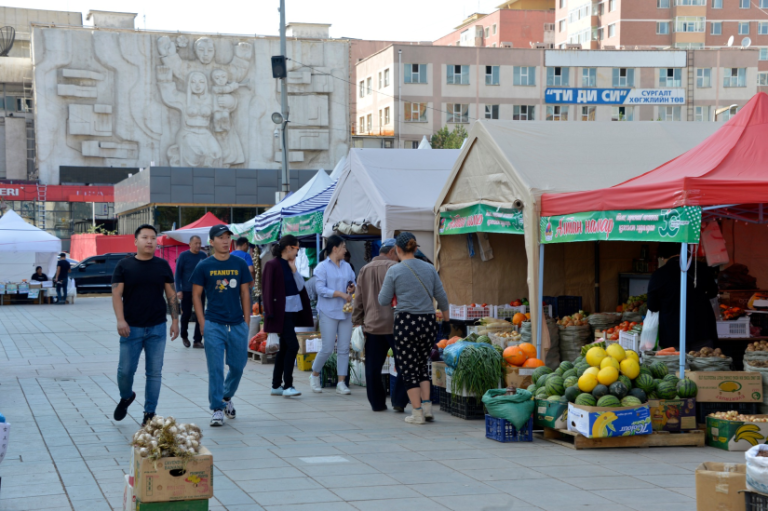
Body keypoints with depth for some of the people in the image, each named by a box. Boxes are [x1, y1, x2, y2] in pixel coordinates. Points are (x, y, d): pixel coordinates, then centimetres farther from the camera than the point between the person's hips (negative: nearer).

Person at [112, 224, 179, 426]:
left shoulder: (162, 265, 6)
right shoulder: (124, 265, 1)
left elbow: (171, 295, 8)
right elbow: (117, 294, -4)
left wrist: (175, 320, 2)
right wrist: (120, 320, -15)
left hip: (157, 328, 2)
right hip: (131, 328, -1)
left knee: (154, 372, 4)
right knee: (125, 370, 2)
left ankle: (150, 413, 13)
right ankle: (126, 397, 32)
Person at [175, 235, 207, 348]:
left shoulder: (203, 255, 4)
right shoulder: (183, 256, -5)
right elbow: (178, 274, -4)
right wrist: (178, 290, -11)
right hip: (186, 291, -3)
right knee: (186, 314, 4)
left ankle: (197, 340, 5)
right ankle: (184, 336, 27)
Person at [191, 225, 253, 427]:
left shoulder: (240, 264, 6)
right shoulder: (204, 266, 0)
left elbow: (245, 293, 10)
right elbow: (196, 295, 3)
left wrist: (246, 321, 5)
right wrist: (202, 323, -4)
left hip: (238, 325, 3)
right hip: (214, 325, -3)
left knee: (238, 366, 10)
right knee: (215, 369, -2)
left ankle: (227, 397, 35)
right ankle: (217, 409, 5)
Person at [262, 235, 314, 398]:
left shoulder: (291, 265, 14)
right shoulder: (273, 265, -9)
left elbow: (300, 287, 8)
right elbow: (268, 291, -12)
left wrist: (294, 269, -3)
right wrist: (270, 313, -15)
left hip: (293, 310, 8)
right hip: (282, 312, -8)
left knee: (284, 348, 10)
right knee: (293, 346, -14)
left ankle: (276, 385, 16)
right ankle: (287, 385, -10)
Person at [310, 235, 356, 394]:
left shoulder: (346, 266, 14)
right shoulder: (322, 267, -4)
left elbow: (354, 284, 17)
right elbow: (321, 289, -13)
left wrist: (352, 288, -7)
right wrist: (341, 294, -19)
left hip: (345, 312, 5)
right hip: (328, 312, -5)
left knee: (344, 348, 1)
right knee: (327, 349, -5)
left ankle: (341, 383, 5)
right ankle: (314, 375, 19)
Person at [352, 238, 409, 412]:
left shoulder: (364, 270, 12)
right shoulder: (394, 268, -5)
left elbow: (359, 299, 14)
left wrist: (357, 320, 20)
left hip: (372, 325, 5)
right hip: (393, 324, -5)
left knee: (373, 367, 9)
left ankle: (377, 403, 12)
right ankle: (399, 401, 0)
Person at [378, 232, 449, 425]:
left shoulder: (394, 271, -5)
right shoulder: (429, 268, 4)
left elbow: (384, 301, -2)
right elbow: (441, 297, 8)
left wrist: (382, 291, 20)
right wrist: (446, 316, 26)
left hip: (406, 322, -4)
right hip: (428, 322, 4)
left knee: (409, 368, 6)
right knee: (422, 365, 19)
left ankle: (417, 412, 4)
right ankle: (427, 406, 10)